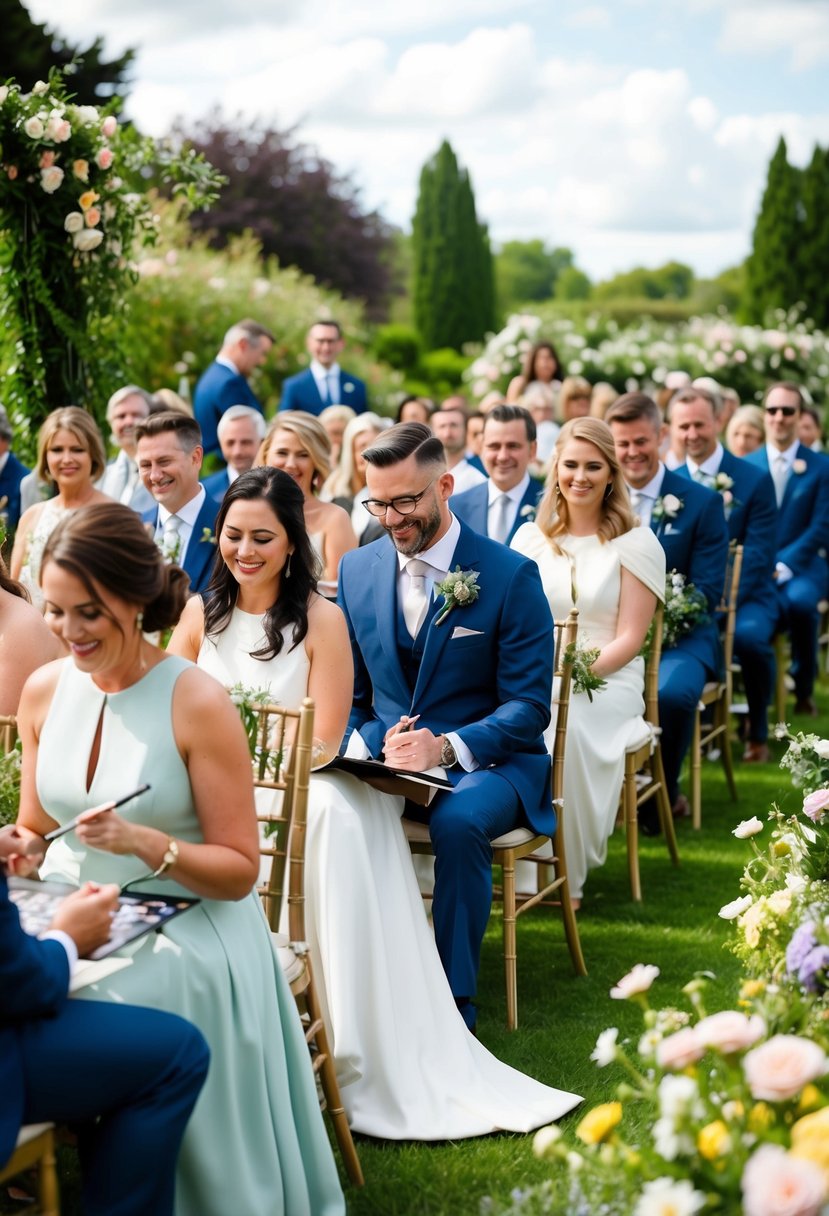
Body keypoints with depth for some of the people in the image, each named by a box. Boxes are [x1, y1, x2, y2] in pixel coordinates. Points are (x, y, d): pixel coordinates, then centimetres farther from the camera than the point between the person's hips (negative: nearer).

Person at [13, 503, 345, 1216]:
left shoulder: (197, 703, -11)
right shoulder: (44, 690, 5)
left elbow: (240, 869, -8)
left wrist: (145, 843, -24)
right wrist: (20, 849, -7)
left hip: (181, 928, -4)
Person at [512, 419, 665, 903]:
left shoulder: (636, 543, 3)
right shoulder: (530, 537, 14)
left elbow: (629, 638, -4)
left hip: (607, 680, -3)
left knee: (566, 722, -36)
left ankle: (567, 872, -22)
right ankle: (518, 863, -22)